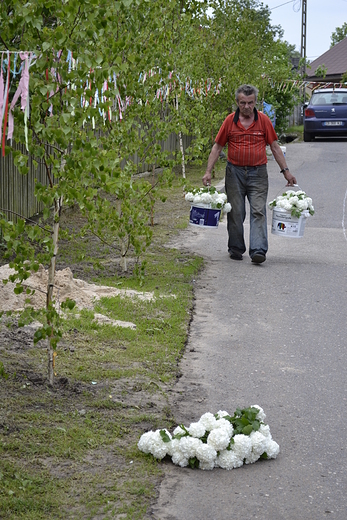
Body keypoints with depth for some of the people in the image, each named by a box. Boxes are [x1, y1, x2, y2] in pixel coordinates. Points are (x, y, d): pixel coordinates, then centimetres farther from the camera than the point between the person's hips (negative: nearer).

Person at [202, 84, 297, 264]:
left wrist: (286, 171, 3)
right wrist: (208, 172, -1)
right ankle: (236, 249, 19)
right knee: (235, 213, 6)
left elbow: (275, 147, 7)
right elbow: (217, 147, 6)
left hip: (258, 173, -1)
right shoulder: (230, 121, 1)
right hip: (235, 172, 1)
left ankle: (258, 250, -14)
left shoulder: (263, 120, 1)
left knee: (258, 211, -9)